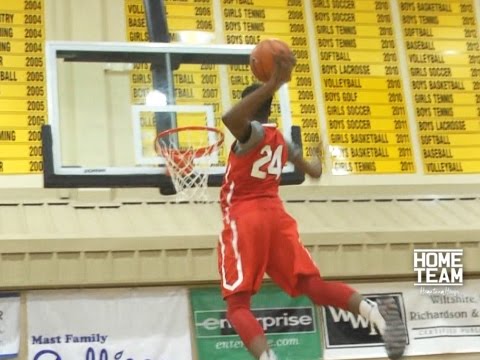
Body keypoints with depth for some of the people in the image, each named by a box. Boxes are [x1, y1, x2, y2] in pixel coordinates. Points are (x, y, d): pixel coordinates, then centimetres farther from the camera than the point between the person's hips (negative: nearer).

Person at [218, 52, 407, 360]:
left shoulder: (251, 132, -5)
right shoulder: (282, 139, 17)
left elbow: (230, 117, -31)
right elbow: (314, 172, 30)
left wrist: (273, 84, -31)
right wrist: (319, 161, 54)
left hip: (244, 220, -6)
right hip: (276, 215, 6)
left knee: (238, 305, -6)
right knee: (313, 284, -2)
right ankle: (373, 310, -29)